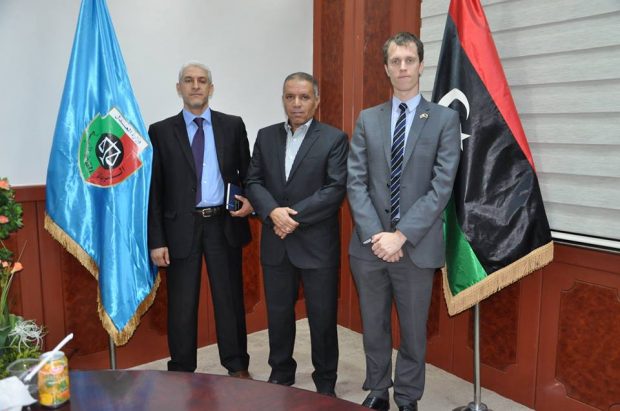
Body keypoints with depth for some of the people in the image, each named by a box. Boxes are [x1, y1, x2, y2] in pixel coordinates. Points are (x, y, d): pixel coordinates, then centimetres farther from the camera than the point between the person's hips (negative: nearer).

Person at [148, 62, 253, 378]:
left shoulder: (232, 125, 6)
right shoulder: (161, 131, 2)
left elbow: (248, 172, 13)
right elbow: (153, 189, 1)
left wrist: (250, 200, -8)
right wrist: (156, 240, -4)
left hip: (224, 224, 1)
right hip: (182, 227, 0)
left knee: (230, 299, 11)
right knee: (181, 305, 9)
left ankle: (237, 367, 27)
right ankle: (181, 372, 26)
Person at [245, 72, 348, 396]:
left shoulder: (335, 139, -3)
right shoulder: (266, 136, 9)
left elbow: (336, 188, -12)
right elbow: (253, 181, 4)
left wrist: (295, 215, -17)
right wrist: (273, 212, -15)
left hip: (317, 244, -3)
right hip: (276, 244, 4)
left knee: (323, 317, 7)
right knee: (278, 315, 15)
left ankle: (325, 382, 26)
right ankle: (281, 373, 35)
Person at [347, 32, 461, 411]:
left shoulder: (445, 119, 0)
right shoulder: (368, 120, 8)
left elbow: (442, 186, -9)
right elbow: (355, 182, 0)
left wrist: (402, 235, -15)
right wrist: (375, 234, -11)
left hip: (416, 246, -2)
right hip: (370, 244, 3)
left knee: (414, 331, 11)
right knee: (374, 326, 15)